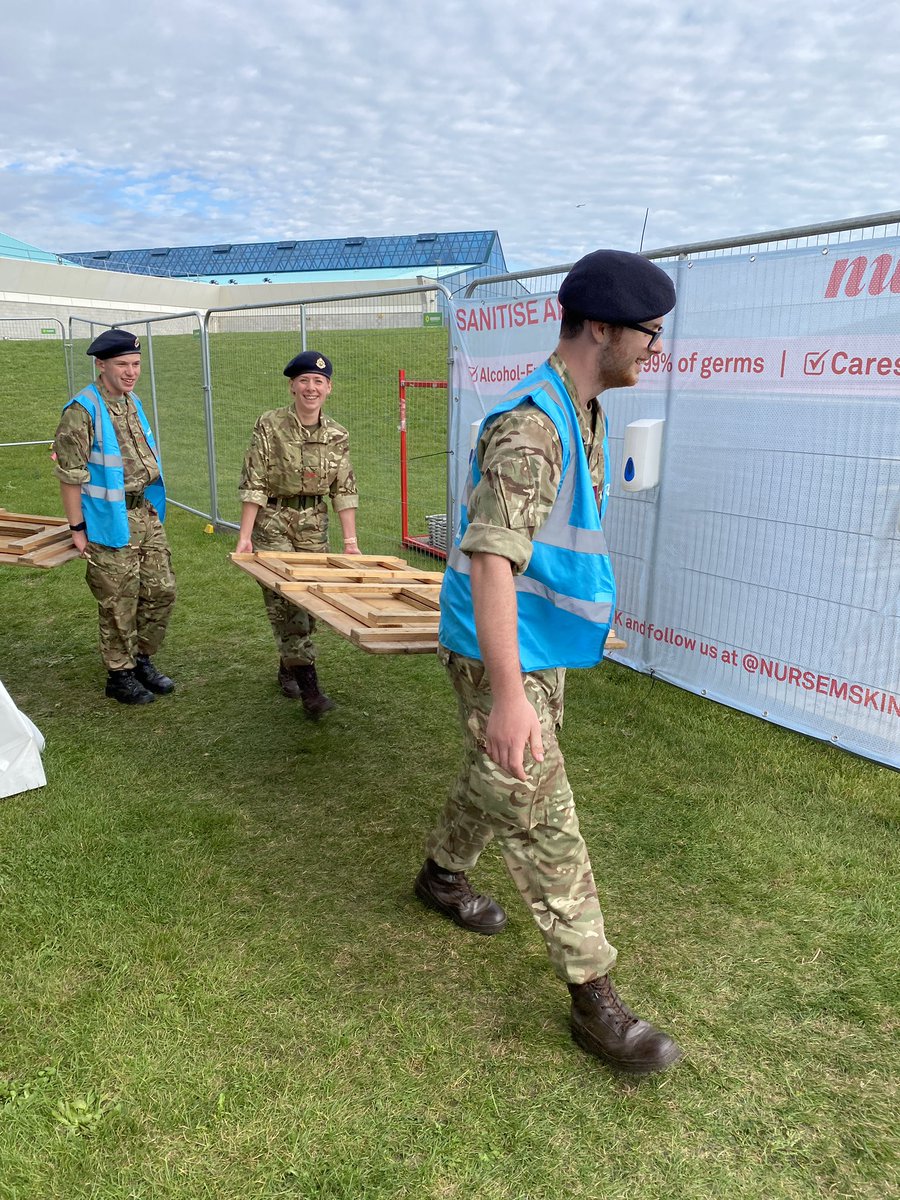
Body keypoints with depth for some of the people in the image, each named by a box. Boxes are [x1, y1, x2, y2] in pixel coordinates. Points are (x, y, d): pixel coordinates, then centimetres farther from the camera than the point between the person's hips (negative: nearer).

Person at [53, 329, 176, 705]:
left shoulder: (132, 403, 10)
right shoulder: (82, 411, -15)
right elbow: (69, 473, -15)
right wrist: (77, 528, -14)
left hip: (146, 515, 8)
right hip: (110, 521, -8)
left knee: (161, 591, 12)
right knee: (119, 603, 3)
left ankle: (142, 660, 30)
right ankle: (120, 675, 19)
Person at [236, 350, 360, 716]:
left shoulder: (337, 436, 1)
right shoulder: (269, 426, -9)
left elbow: (344, 490, 2)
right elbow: (254, 484, -10)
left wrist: (350, 541, -4)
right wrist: (244, 536, -14)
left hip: (314, 527, 4)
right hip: (273, 523, -4)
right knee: (284, 601, -10)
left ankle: (287, 667, 31)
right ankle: (308, 685, -9)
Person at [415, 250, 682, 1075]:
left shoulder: (583, 415, 8)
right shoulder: (530, 426, -25)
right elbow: (490, 559, -32)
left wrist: (589, 616, 28)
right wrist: (508, 695, -35)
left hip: (545, 642, 10)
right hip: (503, 655, -10)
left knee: (496, 778, 25)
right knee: (544, 823, -1)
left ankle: (443, 874, 49)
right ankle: (595, 999, 11)